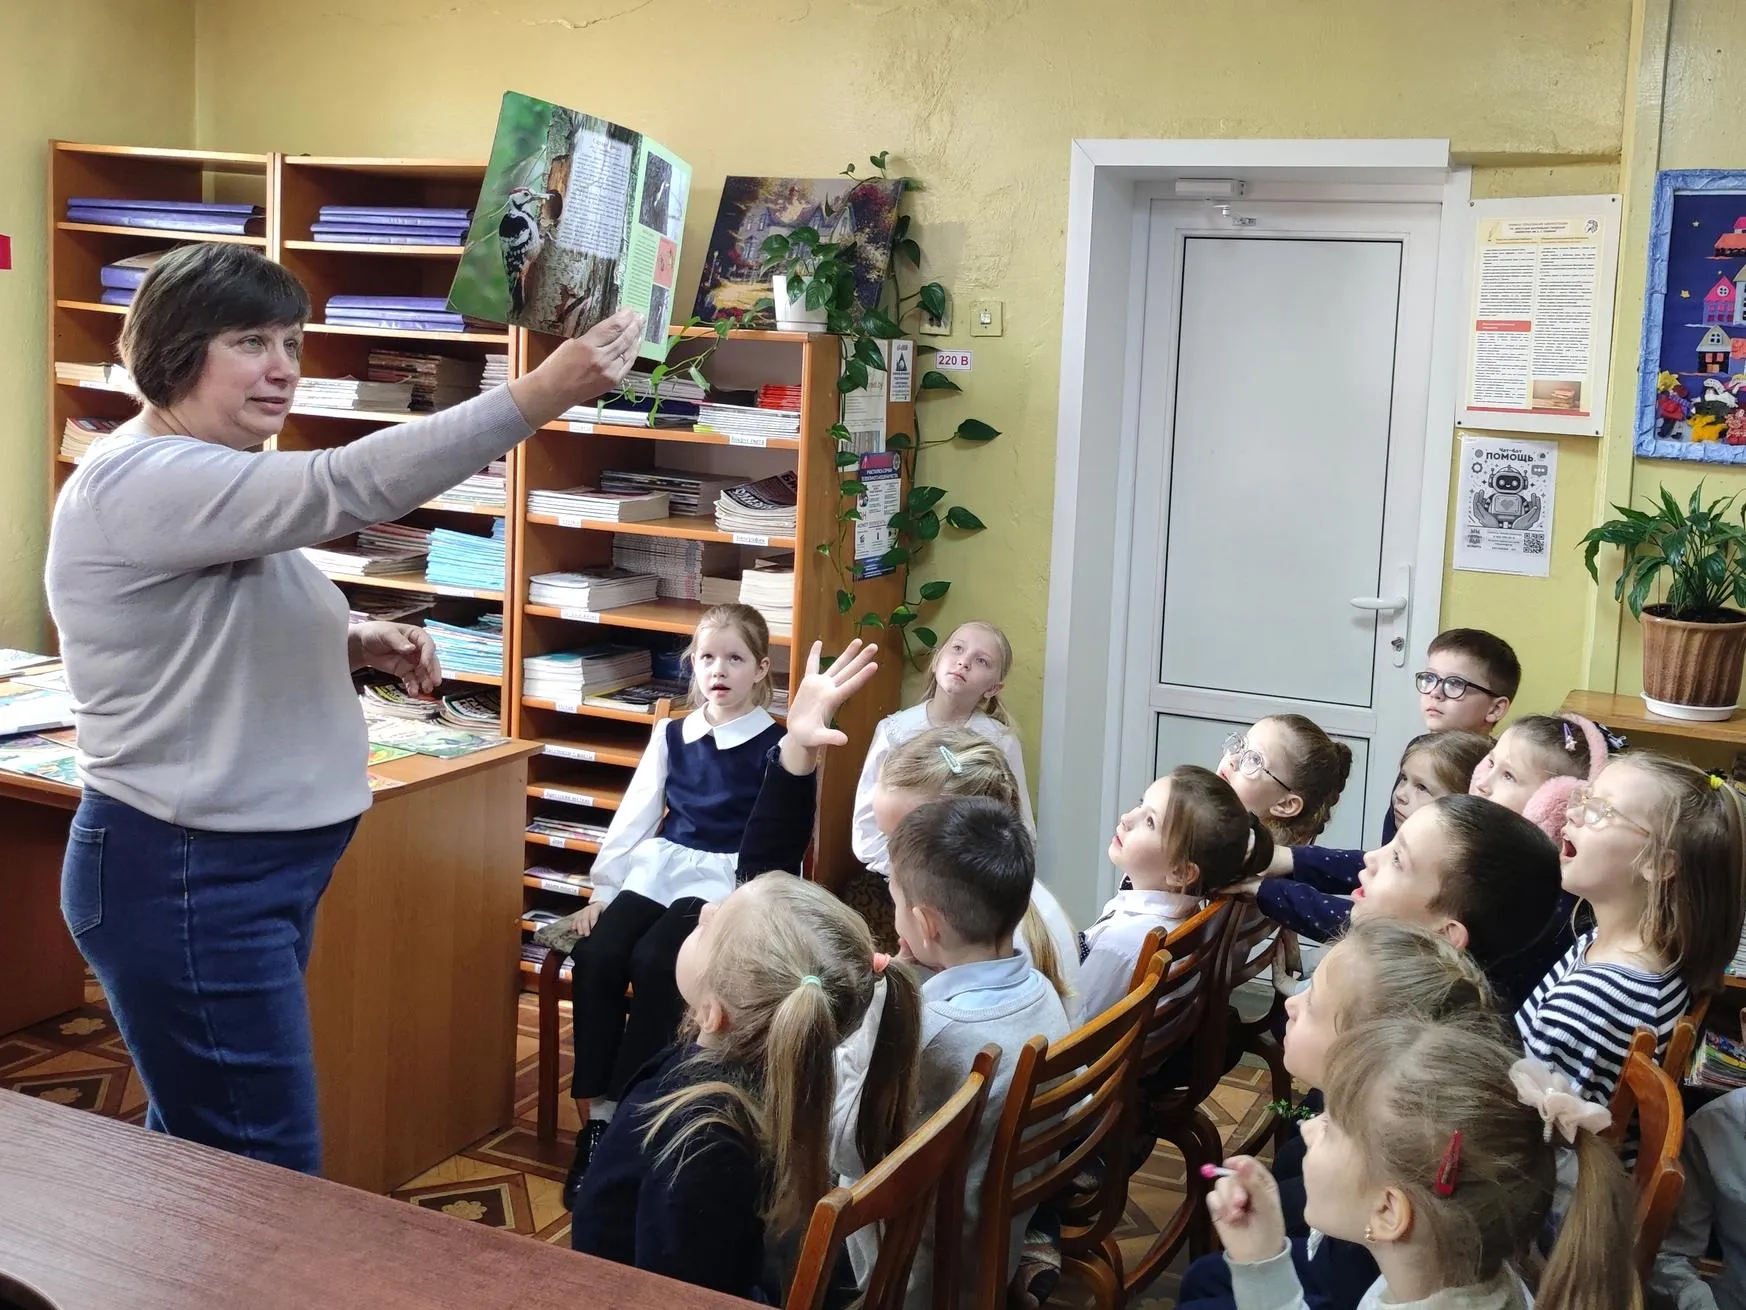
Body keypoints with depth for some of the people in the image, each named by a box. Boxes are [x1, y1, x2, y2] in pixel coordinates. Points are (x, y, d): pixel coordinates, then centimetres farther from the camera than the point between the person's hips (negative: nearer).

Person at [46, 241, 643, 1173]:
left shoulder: (213, 483, 13)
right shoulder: (140, 482, -19)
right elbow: (345, 488, -31)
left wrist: (354, 644, 2)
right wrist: (542, 394, -36)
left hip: (260, 869, 10)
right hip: (189, 883, -10)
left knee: (192, 1149, 18)